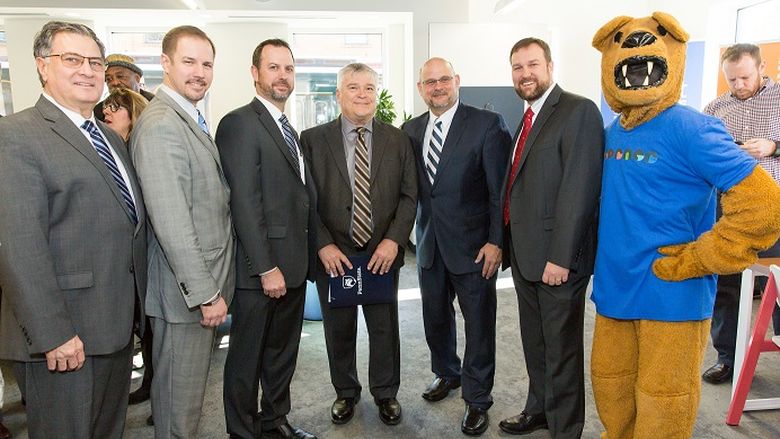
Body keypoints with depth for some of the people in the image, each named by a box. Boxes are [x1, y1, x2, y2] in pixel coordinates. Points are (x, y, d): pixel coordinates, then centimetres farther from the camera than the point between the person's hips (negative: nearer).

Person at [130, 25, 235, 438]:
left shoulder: (193, 121, 13)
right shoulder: (160, 125, -19)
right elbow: (171, 221, -24)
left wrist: (213, 286, 13)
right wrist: (205, 293, -21)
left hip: (205, 282, 9)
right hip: (187, 290, -9)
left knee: (191, 385, 22)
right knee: (181, 392, 8)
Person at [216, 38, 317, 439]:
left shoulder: (288, 129, 16)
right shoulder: (240, 124, -12)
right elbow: (244, 203, -18)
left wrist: (306, 256, 10)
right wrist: (267, 268, -20)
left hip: (292, 265, 9)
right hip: (259, 269, -8)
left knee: (283, 351, 20)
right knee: (247, 357, 8)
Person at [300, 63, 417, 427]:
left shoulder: (397, 140, 3)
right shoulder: (313, 139, -2)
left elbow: (409, 195, 1)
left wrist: (393, 240, -11)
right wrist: (324, 246, -13)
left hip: (383, 253, 1)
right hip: (333, 255, 0)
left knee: (384, 327, 13)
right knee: (339, 329, 14)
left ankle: (386, 392, 35)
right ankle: (345, 392, 36)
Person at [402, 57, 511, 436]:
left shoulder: (487, 124, -8)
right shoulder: (411, 130, 7)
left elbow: (500, 189, -10)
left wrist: (496, 241, -14)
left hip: (473, 244, -5)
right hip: (430, 243, 5)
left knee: (478, 324, 7)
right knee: (435, 318, 18)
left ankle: (476, 400, 25)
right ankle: (446, 374, 44)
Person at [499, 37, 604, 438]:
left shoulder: (578, 111, -12)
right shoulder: (529, 118, 15)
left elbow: (578, 189, -19)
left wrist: (560, 257, -22)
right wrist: (510, 244, 9)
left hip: (556, 257, -8)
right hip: (524, 254, 8)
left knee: (562, 348, 7)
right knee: (534, 342, 21)